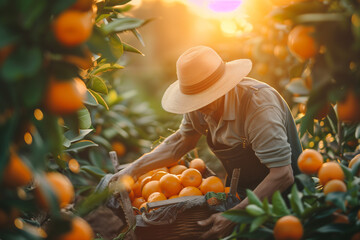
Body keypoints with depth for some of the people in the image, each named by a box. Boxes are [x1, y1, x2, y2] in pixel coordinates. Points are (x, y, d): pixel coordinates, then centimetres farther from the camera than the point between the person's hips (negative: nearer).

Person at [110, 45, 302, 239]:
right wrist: (133, 170, -1)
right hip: (240, 190, 6)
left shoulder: (257, 106, -32)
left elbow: (283, 175, -34)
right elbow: (180, 141, 8)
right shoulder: (199, 108, -10)